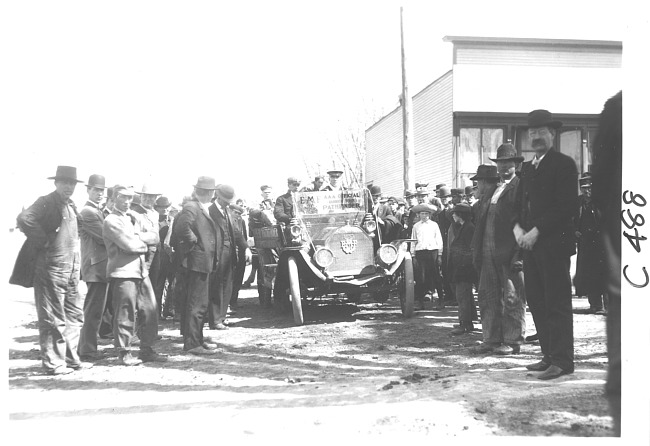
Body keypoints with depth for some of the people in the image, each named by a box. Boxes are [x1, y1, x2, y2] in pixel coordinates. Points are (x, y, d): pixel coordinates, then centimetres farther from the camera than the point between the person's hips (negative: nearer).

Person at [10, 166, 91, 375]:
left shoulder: (71, 206, 15)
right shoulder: (46, 202, -10)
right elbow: (24, 219, -27)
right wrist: (43, 241, -20)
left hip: (71, 271, 8)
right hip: (51, 269, -8)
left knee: (74, 316, 14)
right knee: (53, 319, 0)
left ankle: (71, 358, 24)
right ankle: (53, 363, 9)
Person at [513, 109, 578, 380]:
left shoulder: (564, 164, -4)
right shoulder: (527, 168, 19)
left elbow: (567, 207, -13)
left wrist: (536, 231, -16)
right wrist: (517, 227, 0)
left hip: (554, 243, -7)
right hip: (531, 245, 8)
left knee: (557, 304, -5)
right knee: (536, 302, 9)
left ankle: (562, 360, 1)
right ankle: (549, 355, 18)